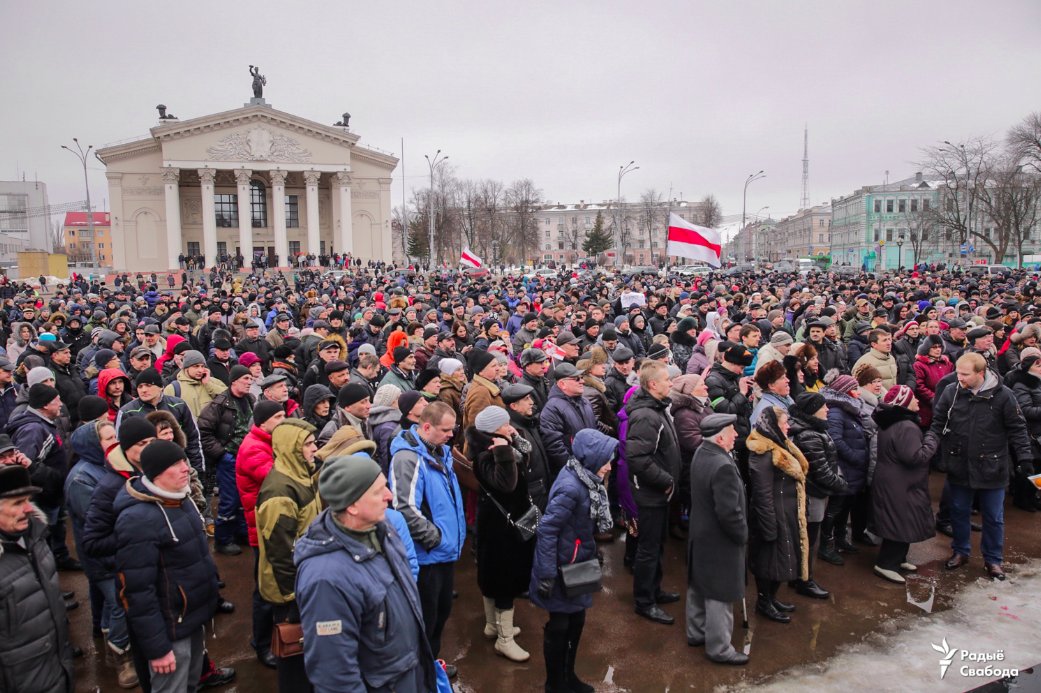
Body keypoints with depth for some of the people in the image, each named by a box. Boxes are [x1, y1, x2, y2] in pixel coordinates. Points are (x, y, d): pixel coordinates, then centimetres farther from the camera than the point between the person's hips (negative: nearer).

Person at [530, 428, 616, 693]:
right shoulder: (570, 488, -29)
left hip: (578, 564, 9)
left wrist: (591, 555, 15)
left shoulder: (585, 478, -1)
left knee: (576, 621, 21)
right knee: (559, 626, 10)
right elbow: (546, 530, -28)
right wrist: (547, 575, -25)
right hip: (562, 569, -9)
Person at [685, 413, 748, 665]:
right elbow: (729, 512, -29)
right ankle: (719, 648, 18)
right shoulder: (723, 466, -29)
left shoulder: (700, 455, 1)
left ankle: (696, 633, 36)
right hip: (719, 541, -9)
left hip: (699, 534, 9)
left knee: (699, 587, 21)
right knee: (720, 595, 5)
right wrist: (742, 535, -11)